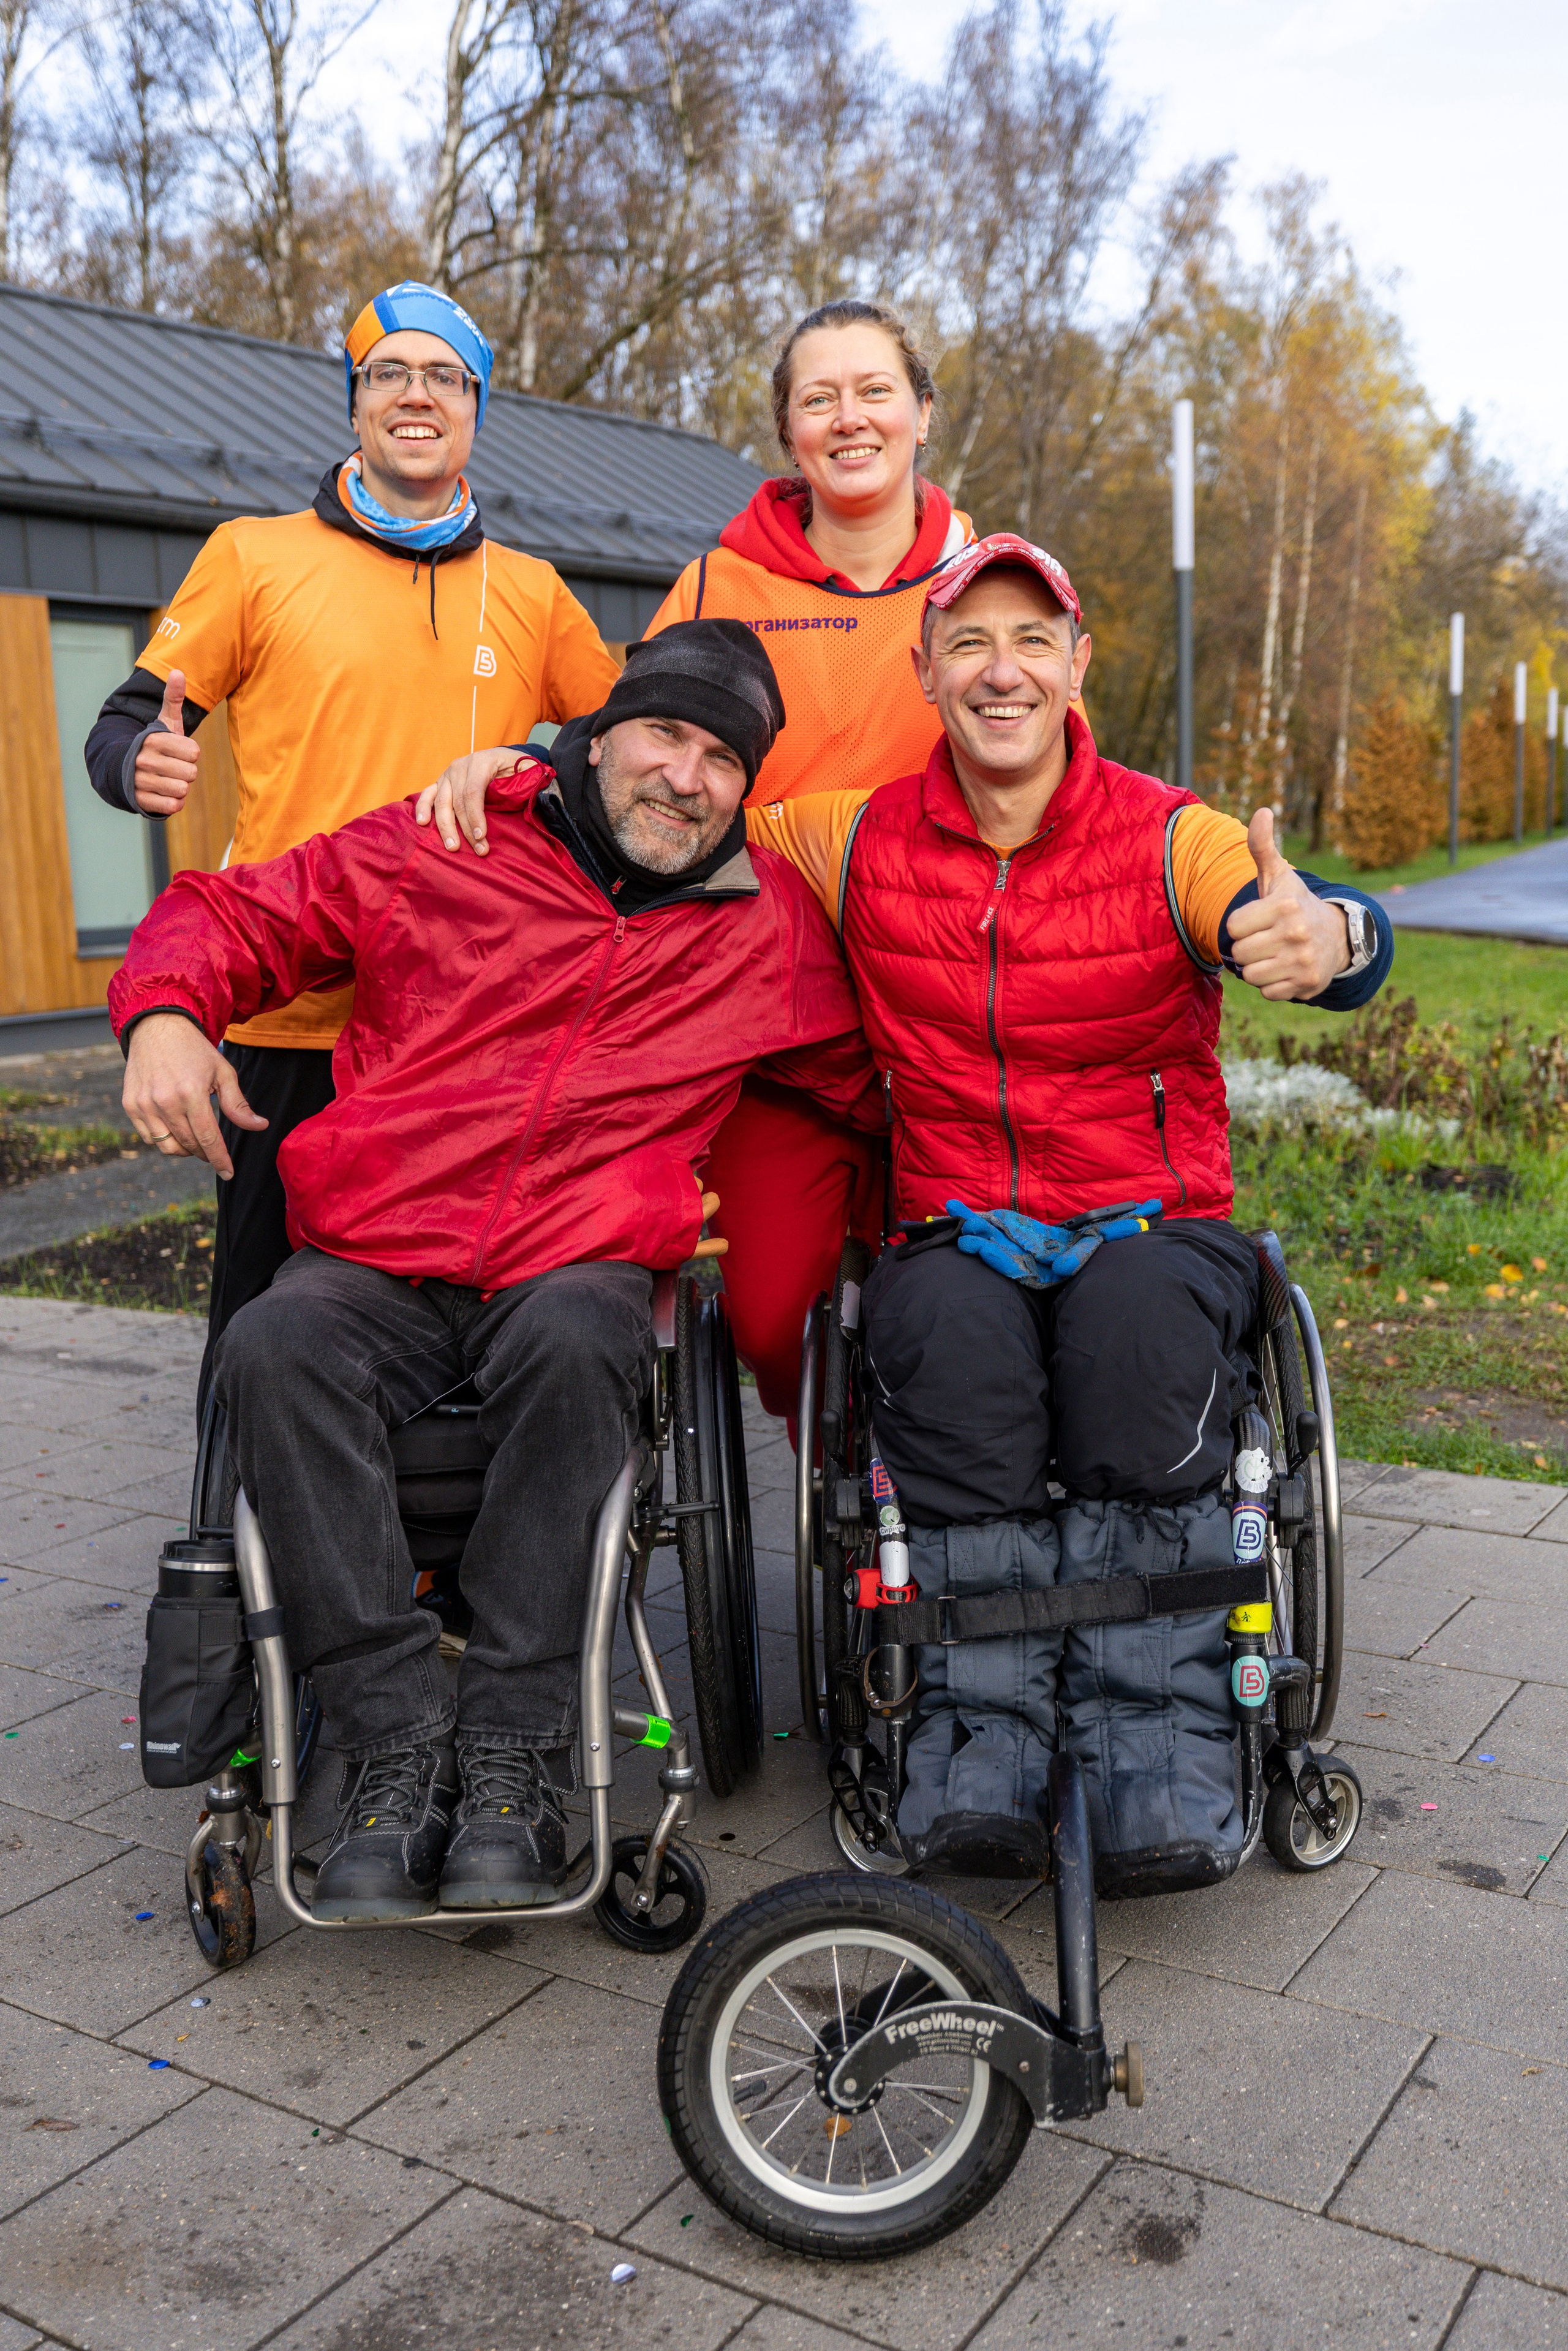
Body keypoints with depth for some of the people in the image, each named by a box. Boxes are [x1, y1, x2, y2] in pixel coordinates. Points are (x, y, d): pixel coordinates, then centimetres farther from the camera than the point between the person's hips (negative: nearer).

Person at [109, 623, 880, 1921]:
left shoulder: (770, 925, 13)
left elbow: (880, 1080, 24)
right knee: (276, 1347, -32)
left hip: (583, 1267, 0)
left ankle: (511, 1756, -25)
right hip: (373, 1260, 1)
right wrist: (165, 1014, -6)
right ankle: (398, 1750, -25)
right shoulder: (431, 852, 9)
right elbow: (230, 915, 14)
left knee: (569, 1344, -36)